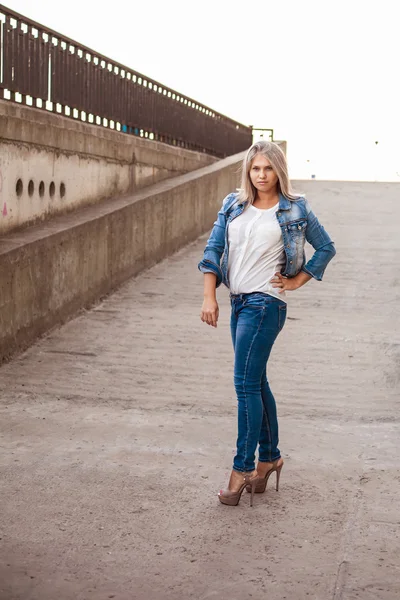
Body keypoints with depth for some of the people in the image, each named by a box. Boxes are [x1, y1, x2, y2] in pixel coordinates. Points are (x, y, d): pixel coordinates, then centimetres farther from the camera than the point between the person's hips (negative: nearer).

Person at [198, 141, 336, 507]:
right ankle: (270, 456, 28)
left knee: (246, 383, -10)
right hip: (239, 301, 6)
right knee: (256, 382, 14)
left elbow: (326, 248, 8)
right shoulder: (233, 206, 9)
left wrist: (297, 281, 1)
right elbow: (213, 250, 5)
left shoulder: (295, 209, -2)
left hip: (266, 302, -6)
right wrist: (210, 297, -5)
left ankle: (243, 468, -3)